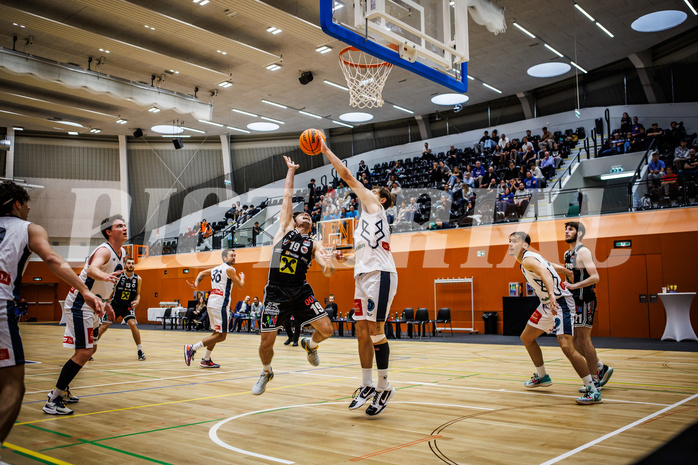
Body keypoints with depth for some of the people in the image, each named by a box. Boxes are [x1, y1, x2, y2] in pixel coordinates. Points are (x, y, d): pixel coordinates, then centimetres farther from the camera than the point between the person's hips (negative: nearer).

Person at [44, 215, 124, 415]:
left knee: (91, 348, 19)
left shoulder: (121, 253, 8)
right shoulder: (104, 250, -21)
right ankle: (53, 401, -7)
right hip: (79, 304, -10)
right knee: (84, 352, -15)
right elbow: (92, 269, -44)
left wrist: (105, 303, 22)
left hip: (91, 305, 10)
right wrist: (105, 276, -64)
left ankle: (61, 390, 31)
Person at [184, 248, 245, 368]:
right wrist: (242, 277, 16)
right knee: (221, 336, -7)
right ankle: (192, 348, -11)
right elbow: (240, 286, -5)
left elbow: (201, 274, 29)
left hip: (211, 303, 10)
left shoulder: (215, 269, 19)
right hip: (220, 304, -10)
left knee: (216, 333, 20)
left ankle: (206, 360, 22)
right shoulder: (229, 269, -8)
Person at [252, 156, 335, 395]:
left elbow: (329, 273, 3)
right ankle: (266, 372, 31)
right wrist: (291, 169, 17)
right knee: (267, 342, -2)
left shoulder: (314, 244, 12)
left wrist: (328, 264, -19)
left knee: (326, 329, -9)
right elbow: (287, 195, 11)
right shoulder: (285, 227, 10)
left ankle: (310, 345, 27)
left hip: (301, 290, 2)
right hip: (276, 291, -2)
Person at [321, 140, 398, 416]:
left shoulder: (375, 208, 6)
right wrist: (344, 260, 13)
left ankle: (384, 388, 1)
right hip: (363, 277, 9)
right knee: (362, 331, 7)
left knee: (375, 331, -8)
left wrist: (326, 151, 8)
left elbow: (347, 177, 2)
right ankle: (367, 385, 15)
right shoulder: (364, 221, 29)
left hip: (380, 275, -9)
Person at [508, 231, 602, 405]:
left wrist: (552, 295, -51)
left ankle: (593, 391, -16)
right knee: (526, 337, 20)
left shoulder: (528, 259, -17)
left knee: (566, 346, -22)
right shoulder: (524, 262, 13)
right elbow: (549, 266, 25)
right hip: (548, 304, 11)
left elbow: (545, 272, -36)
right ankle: (542, 377, 34)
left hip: (559, 302, -11)